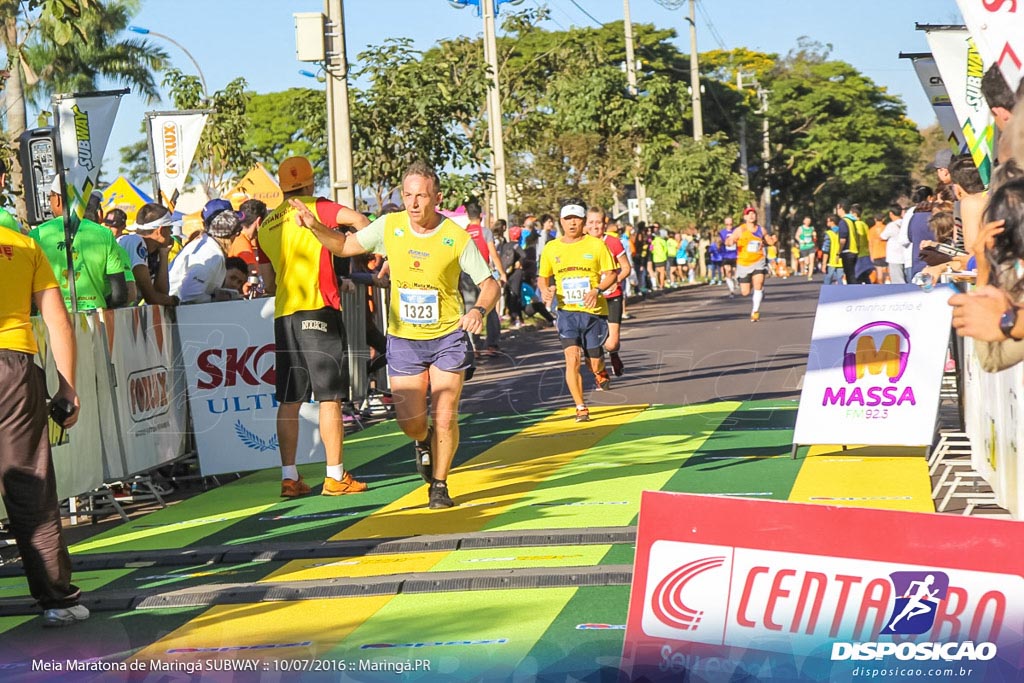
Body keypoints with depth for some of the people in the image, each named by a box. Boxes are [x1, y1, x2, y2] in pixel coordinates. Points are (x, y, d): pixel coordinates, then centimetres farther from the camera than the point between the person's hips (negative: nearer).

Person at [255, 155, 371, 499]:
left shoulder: (266, 226, 16)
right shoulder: (316, 208, 0)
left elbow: (269, 284, 17)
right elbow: (358, 220, -17)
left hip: (283, 316, 6)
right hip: (318, 311, -5)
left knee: (289, 401, 8)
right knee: (329, 397, -2)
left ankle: (289, 477, 8)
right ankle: (335, 477, -1)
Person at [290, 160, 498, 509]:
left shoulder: (457, 238, -13)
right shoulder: (390, 226, -6)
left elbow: (490, 284, -7)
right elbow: (345, 246, 7)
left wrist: (479, 310, -28)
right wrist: (314, 225, -11)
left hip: (448, 337, -2)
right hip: (403, 339, 2)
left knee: (444, 419, -7)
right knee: (411, 423, 0)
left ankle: (439, 486, 17)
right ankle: (423, 441, 38)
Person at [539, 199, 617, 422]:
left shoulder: (596, 245, -2)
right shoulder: (551, 248, 5)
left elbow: (611, 274, 0)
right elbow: (543, 277, 16)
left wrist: (597, 290, -19)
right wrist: (546, 290, -6)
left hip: (594, 312, -1)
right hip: (567, 312, 1)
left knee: (594, 361, 6)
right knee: (572, 358, -14)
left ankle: (601, 372, 45)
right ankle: (581, 408, -4)